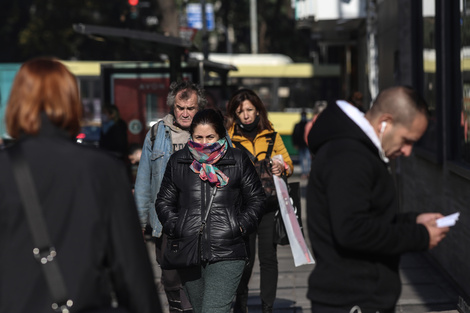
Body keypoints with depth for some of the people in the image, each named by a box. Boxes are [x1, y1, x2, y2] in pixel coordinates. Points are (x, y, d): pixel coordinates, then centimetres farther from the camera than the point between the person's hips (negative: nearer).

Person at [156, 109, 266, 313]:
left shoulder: (238, 161, 4)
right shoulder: (178, 162, 9)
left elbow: (257, 199, 11)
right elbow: (164, 202, 17)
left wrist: (241, 226, -2)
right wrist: (175, 228, 2)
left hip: (227, 255, -4)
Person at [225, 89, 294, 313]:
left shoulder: (271, 134, 8)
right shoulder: (228, 138, 2)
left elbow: (289, 164, 14)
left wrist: (282, 168, -8)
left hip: (269, 204, 2)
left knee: (268, 257, 0)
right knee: (245, 257, -1)